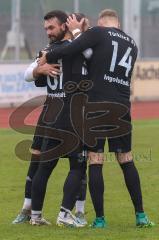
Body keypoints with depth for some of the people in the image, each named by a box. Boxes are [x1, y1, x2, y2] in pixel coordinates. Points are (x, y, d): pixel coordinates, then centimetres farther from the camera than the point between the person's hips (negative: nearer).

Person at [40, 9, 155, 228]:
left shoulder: (99, 33, 0)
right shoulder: (132, 45, 19)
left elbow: (70, 50, -13)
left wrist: (45, 59, 2)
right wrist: (80, 32, 28)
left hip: (98, 105, -5)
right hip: (122, 107, 5)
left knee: (95, 162, 0)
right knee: (126, 160, 14)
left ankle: (100, 219, -1)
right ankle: (141, 216, 13)